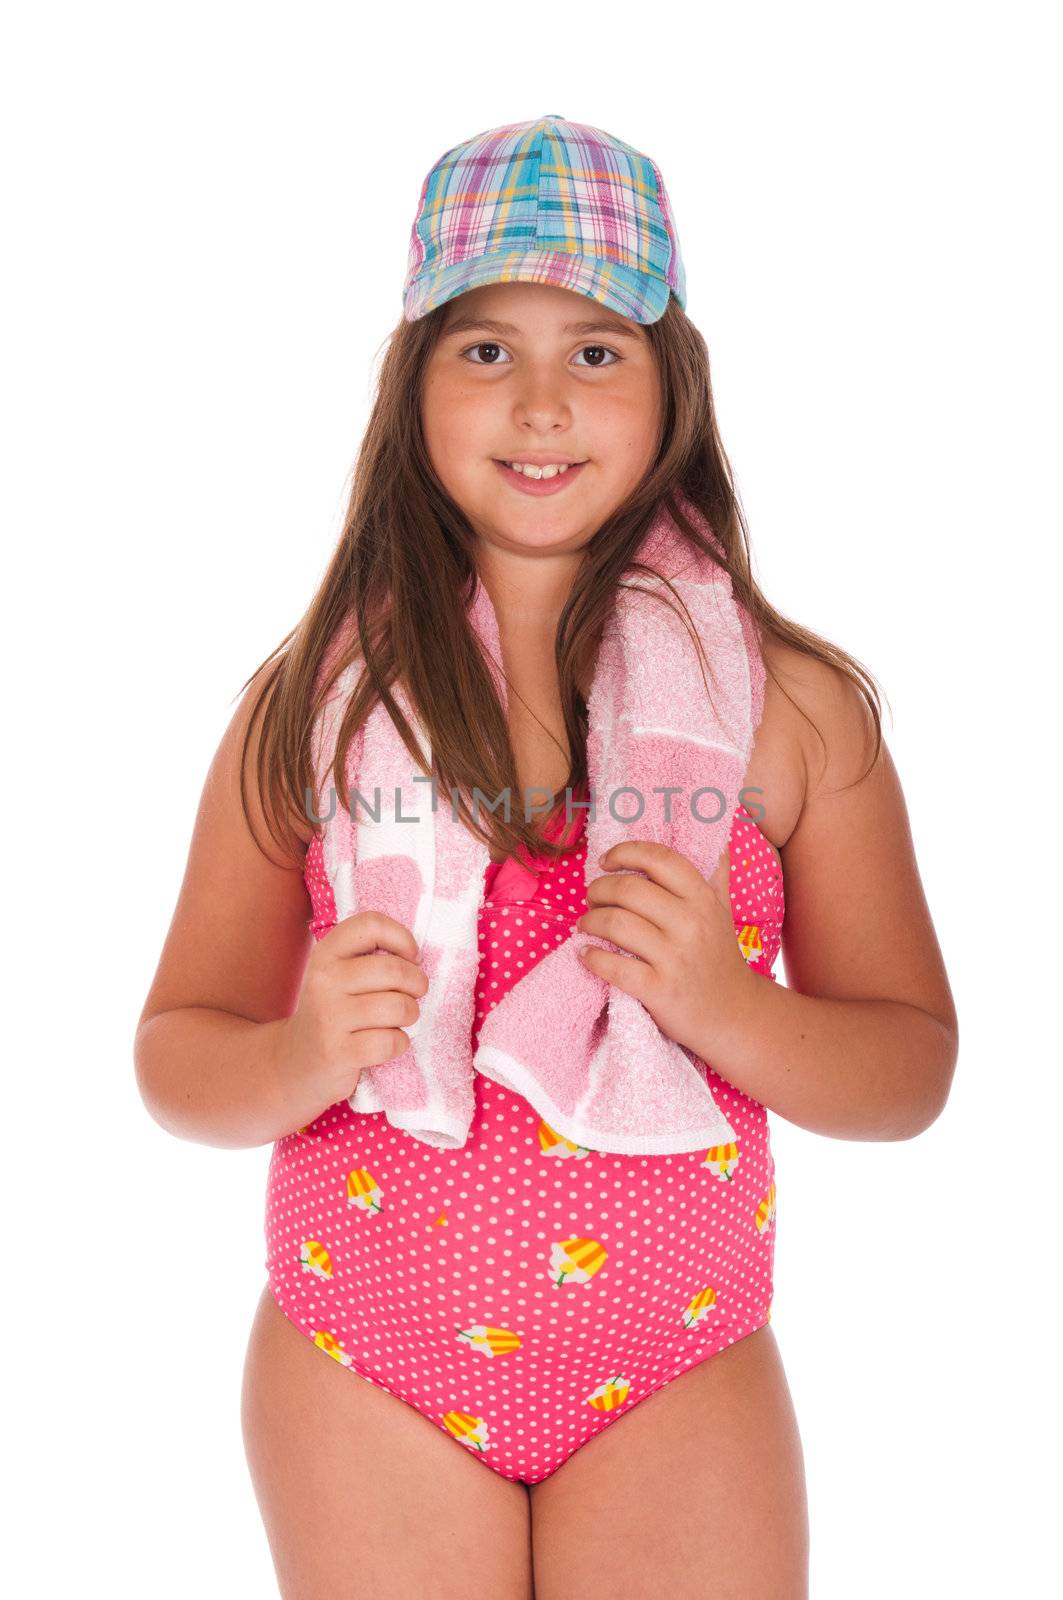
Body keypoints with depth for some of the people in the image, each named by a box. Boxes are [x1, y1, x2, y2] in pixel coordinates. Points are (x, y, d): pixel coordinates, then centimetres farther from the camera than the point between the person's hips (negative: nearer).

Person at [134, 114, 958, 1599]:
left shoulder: (791, 701, -3)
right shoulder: (316, 696, -3)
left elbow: (911, 1067, 0)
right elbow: (177, 1058, 2)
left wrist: (721, 1003, -20)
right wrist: (302, 1056, -20)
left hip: (679, 1392, 0)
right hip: (362, 1374, 1)